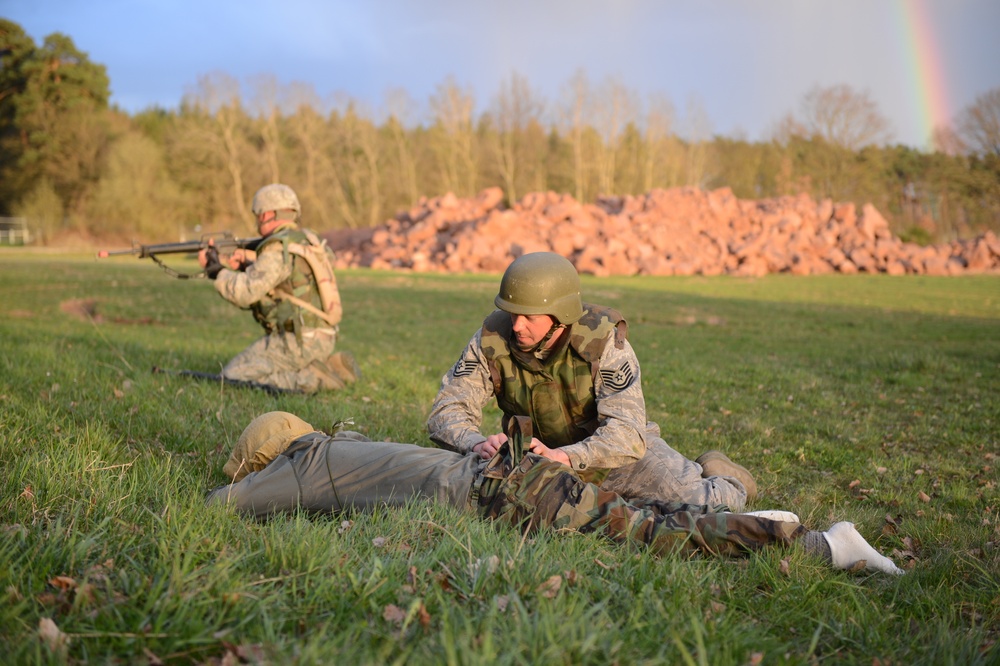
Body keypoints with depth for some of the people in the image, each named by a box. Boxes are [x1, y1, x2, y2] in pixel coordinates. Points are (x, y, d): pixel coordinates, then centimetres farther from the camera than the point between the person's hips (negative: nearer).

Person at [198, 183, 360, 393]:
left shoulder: (278, 249, -14)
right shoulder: (307, 240, 13)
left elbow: (245, 292, -19)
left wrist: (219, 272, -3)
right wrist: (246, 266, 13)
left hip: (299, 341, -9)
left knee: (232, 376, -2)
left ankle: (309, 379, -11)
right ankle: (329, 367, 9)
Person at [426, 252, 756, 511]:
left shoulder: (604, 342, -29)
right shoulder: (492, 339, -20)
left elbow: (626, 432, -36)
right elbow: (447, 410, -19)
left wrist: (564, 456, -52)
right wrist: (479, 443, -41)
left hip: (618, 453, -4)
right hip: (542, 458, 4)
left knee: (708, 512, -15)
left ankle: (719, 479, 25)